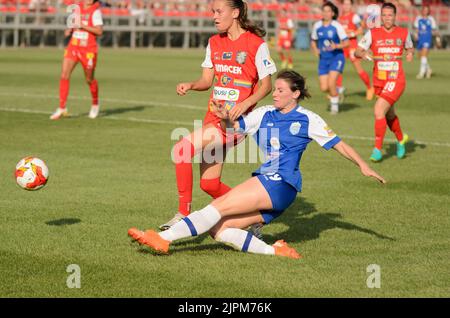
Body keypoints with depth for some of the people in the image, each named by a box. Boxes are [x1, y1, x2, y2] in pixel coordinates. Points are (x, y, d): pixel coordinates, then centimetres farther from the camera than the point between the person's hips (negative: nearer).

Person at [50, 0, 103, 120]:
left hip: (88, 50, -4)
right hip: (73, 47, 4)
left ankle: (95, 104, 36)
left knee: (89, 79, 10)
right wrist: (69, 30, 5)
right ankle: (62, 108, -6)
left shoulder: (95, 11, -9)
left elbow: (99, 31, -19)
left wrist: (82, 26, -24)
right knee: (64, 75, -10)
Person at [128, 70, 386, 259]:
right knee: (219, 230, -9)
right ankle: (275, 250, -13)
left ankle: (164, 238, -23)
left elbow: (337, 143, 6)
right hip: (265, 183, 7)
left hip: (281, 185, -7)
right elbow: (236, 126, 18)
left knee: (218, 207, -18)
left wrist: (363, 166, 1)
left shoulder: (307, 120, 2)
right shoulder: (265, 114, 17)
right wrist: (226, 118, -5)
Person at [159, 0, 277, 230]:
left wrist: (246, 103, -22)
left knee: (182, 149, -24)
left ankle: (184, 214, -16)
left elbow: (266, 85, -6)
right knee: (209, 184, 5)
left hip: (236, 121, -7)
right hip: (214, 116, 7)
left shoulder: (256, 44, -7)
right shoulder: (214, 43, 12)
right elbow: (207, 80, 14)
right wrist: (190, 86, -8)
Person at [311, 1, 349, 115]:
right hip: (323, 59, 4)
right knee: (324, 88, -2)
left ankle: (335, 105, 6)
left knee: (331, 83, -18)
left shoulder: (337, 26, -10)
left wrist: (336, 46, -26)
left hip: (336, 57, -4)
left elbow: (346, 43, -9)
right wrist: (315, 50, -2)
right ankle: (336, 91, 33)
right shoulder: (317, 26, 2)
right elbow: (313, 41, 17)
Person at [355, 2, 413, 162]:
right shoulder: (373, 33, -1)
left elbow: (409, 47, 19)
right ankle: (400, 139, 49)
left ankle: (378, 149, -12)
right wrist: (363, 54, -22)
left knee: (379, 110, -21)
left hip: (396, 81, -3)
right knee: (389, 115, 19)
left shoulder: (404, 33, 1)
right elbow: (357, 51, 0)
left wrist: (410, 53, -4)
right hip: (379, 81, 3)